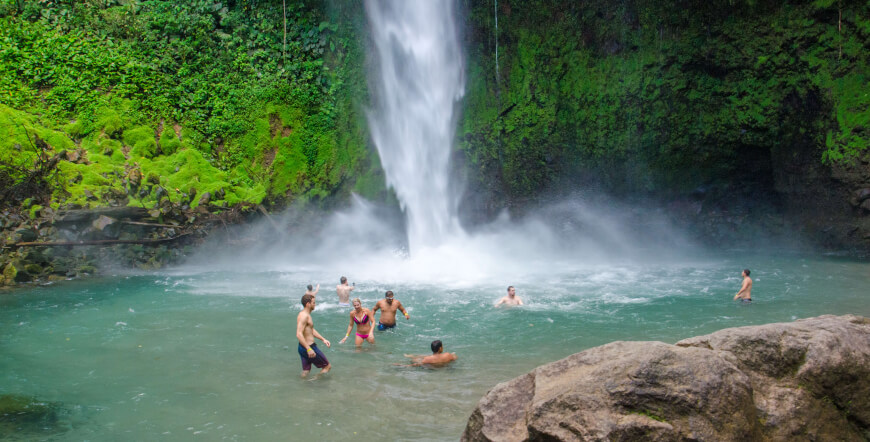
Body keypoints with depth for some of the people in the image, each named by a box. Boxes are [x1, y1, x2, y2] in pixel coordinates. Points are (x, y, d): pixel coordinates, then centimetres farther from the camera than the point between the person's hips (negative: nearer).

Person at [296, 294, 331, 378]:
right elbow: (299, 334, -30)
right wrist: (309, 349, -33)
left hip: (303, 348, 10)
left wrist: (323, 339, 21)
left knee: (305, 371, 15)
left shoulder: (306, 315, 12)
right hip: (308, 347, -10)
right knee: (327, 365, 4)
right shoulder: (304, 316, -20)